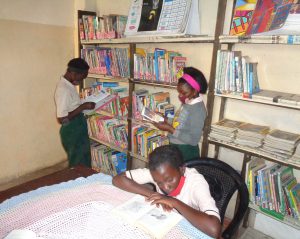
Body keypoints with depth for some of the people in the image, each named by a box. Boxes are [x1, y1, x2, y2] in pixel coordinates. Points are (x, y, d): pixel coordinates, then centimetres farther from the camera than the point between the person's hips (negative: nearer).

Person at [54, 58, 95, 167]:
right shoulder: (64, 89, -25)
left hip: (78, 129, 10)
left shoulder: (68, 84, 5)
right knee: (78, 165, 7)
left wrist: (83, 106, 5)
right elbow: (62, 119, -27)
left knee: (84, 162, 21)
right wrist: (83, 107, -24)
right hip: (72, 132, -10)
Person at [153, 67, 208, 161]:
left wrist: (169, 129, -25)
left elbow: (194, 140, -24)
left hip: (186, 152, -8)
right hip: (175, 149, 8)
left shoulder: (198, 109, -22)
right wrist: (168, 124, -4)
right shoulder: (187, 103, 3)